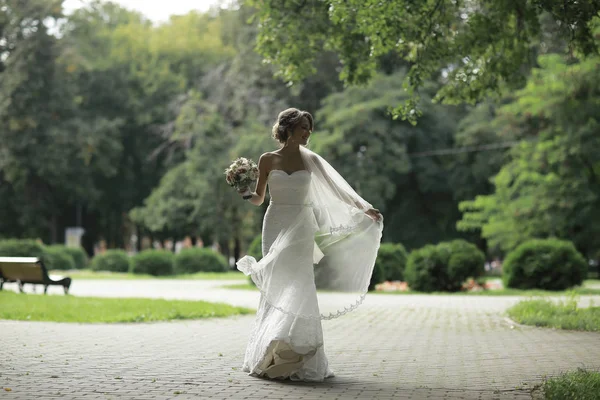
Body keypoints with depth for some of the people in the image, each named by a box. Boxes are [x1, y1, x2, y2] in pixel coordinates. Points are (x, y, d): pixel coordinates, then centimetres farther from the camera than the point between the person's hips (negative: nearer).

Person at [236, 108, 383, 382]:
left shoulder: (310, 160, 7)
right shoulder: (268, 160, 4)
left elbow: (337, 188, 9)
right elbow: (258, 199, 9)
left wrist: (364, 208, 2)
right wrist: (246, 193, -12)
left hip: (301, 230, 0)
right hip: (276, 227, 0)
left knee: (299, 288, -8)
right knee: (275, 289, -4)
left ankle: (299, 358, -4)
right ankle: (272, 356, 2)